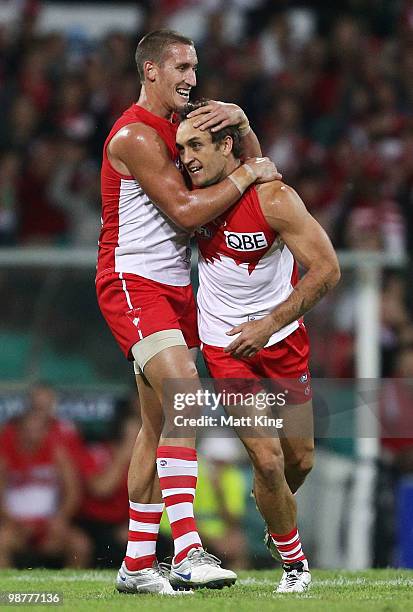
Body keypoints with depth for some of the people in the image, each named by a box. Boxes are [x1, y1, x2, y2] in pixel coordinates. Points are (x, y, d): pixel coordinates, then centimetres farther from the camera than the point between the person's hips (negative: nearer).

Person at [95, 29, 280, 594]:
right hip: (132, 285, -10)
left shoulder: (181, 126, 15)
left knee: (159, 422, 8)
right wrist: (244, 176, -13)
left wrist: (241, 123, 2)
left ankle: (137, 564, 13)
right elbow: (186, 210, -20)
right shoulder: (136, 136, -14)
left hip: (174, 287, 10)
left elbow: (252, 166, 21)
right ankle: (188, 551, -33)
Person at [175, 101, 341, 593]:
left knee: (299, 459, 10)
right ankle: (293, 561, 11)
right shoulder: (196, 196, -11)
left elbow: (327, 269, -19)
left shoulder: (273, 198, -21)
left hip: (284, 338, 0)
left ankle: (279, 519, 43)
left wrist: (270, 324, -22)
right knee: (268, 460, -10)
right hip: (226, 347, 0)